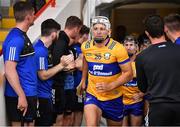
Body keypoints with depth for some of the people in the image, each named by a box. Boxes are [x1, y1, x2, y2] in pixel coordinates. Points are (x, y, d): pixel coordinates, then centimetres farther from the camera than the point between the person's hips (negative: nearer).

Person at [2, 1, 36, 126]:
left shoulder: (22, 36, 13)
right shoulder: (15, 39, -17)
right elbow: (9, 70, -23)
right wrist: (21, 96, -24)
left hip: (29, 92, 10)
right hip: (21, 95, -10)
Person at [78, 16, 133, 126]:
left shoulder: (118, 49, -18)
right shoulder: (85, 47, -2)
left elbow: (128, 74, -15)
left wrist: (110, 86, -26)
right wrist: (83, 80, 22)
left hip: (113, 98, -2)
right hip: (92, 95, 2)